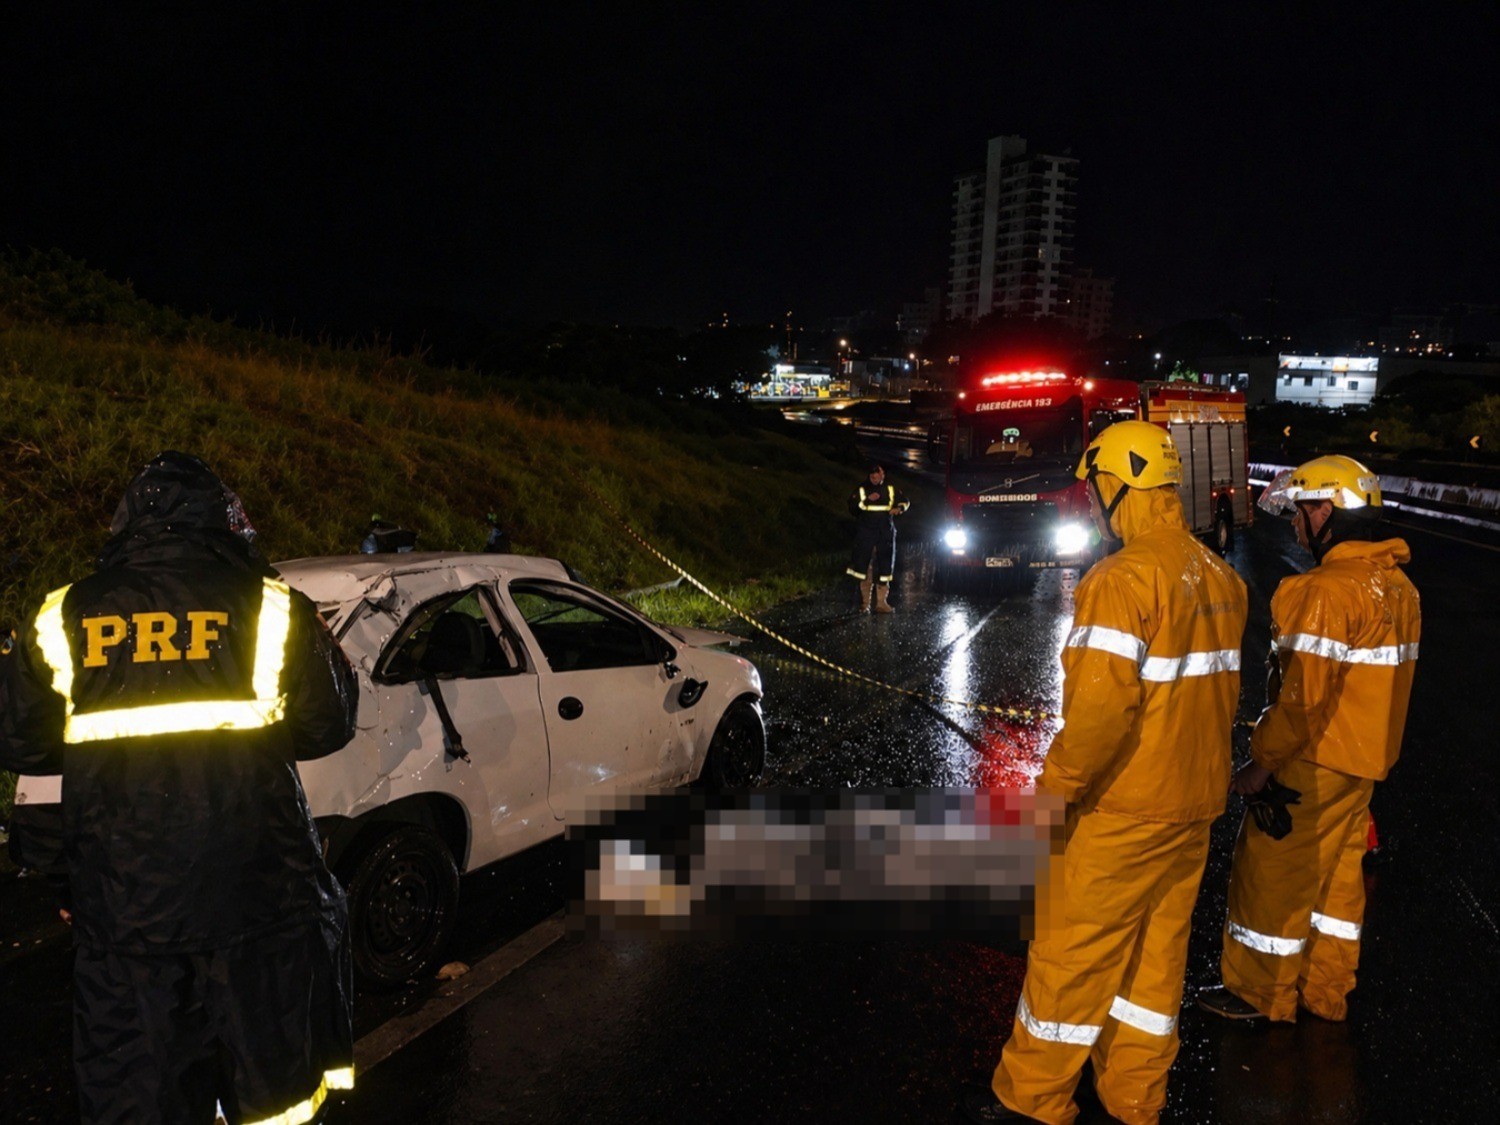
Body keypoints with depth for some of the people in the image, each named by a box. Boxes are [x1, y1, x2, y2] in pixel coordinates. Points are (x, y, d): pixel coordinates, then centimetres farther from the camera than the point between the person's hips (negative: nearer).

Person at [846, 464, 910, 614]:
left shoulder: (891, 490, 10)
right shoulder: (860, 490, 4)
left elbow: (905, 501, 17)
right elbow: (852, 508, -5)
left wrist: (899, 508, -5)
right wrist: (867, 501, -17)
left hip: (885, 534, 2)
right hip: (865, 534, -2)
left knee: (884, 568, 2)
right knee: (864, 568, -4)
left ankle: (881, 603, 7)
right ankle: (864, 603, 4)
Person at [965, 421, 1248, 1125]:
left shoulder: (1122, 580, -20)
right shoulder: (1220, 578, 6)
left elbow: (1100, 707, -26)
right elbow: (1222, 691, 12)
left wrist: (1053, 788, -15)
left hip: (1127, 809, -8)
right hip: (1195, 803, 8)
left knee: (1074, 952, 5)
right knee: (1157, 950, 16)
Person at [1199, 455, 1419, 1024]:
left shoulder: (1328, 591, -23)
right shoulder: (1396, 584, 5)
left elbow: (1304, 696, -25)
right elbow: (1376, 681, 12)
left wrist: (1261, 762, -16)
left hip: (1313, 765, -9)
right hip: (1364, 762, 9)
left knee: (1272, 871, 5)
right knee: (1337, 872, 17)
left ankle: (1260, 993, 17)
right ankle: (1326, 991, 29)